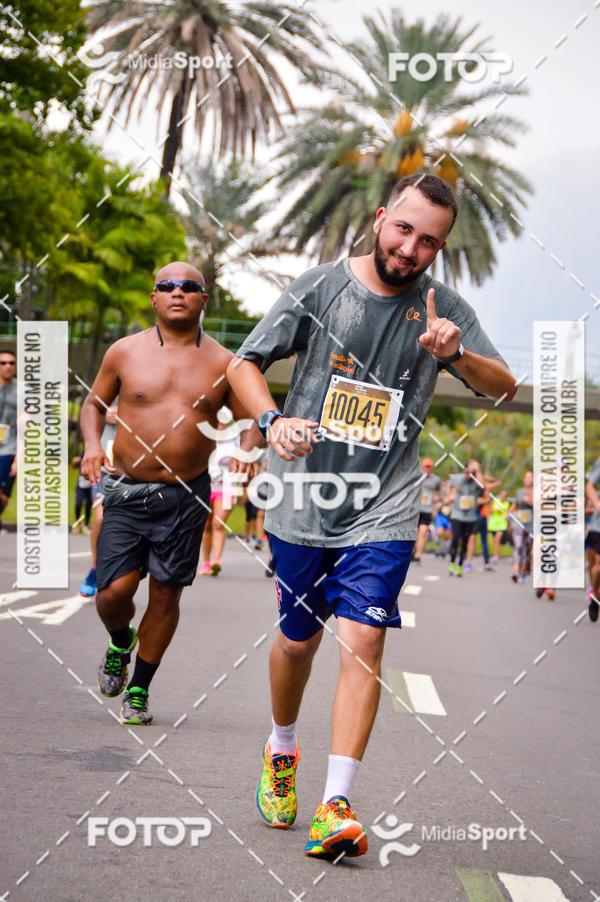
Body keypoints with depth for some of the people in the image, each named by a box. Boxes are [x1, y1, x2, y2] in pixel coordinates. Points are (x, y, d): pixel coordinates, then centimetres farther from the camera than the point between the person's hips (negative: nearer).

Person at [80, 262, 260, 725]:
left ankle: (139, 690, 21)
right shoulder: (125, 352, 2)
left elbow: (251, 419, 11)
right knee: (114, 591, -8)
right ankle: (120, 642, 29)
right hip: (127, 491, 0)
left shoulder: (223, 364, 2)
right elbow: (94, 402, 15)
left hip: (187, 496, 0)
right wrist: (92, 444, -4)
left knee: (166, 594, 3)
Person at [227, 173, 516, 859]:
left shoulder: (443, 308, 1)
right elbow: (244, 364, 1)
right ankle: (280, 753, 40)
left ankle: (335, 806, -12)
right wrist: (272, 421, -19)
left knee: (363, 640, -13)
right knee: (297, 640, 12)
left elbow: (504, 388, 0)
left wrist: (456, 352, -20)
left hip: (385, 508, 0)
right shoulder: (320, 287, -3)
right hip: (304, 497, 0)